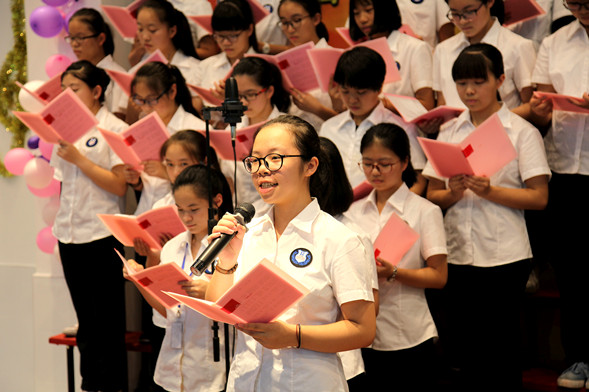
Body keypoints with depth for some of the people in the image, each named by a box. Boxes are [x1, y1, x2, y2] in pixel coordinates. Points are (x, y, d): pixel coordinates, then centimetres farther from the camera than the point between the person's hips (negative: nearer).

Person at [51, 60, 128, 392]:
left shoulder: (116, 129, -5)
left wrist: (78, 158, -15)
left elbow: (120, 186, -14)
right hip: (69, 233, 6)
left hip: (101, 233, -6)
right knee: (85, 318, 13)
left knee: (108, 320, -1)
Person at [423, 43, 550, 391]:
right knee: (463, 350, 10)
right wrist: (453, 193, -12)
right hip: (457, 255, 4)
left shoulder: (522, 132, -2)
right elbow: (433, 195, 10)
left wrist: (488, 191, -20)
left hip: (504, 258, -4)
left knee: (501, 357, 1)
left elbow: (539, 197, -7)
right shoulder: (449, 132, 10)